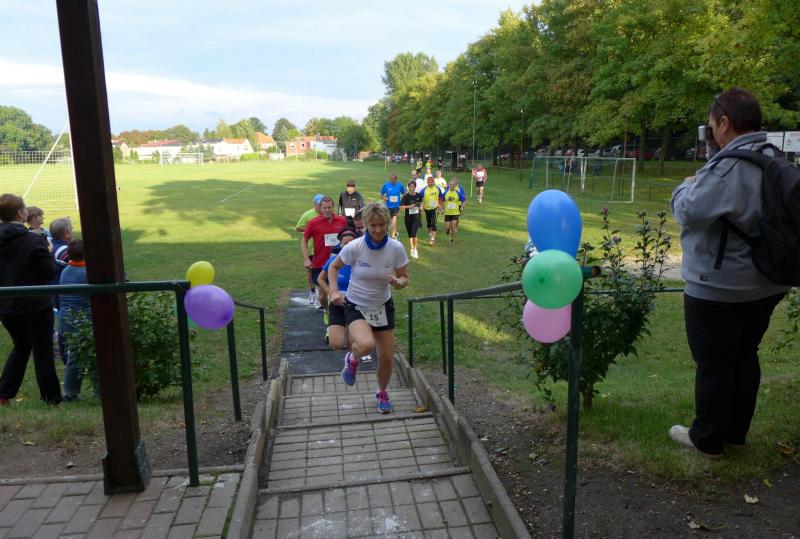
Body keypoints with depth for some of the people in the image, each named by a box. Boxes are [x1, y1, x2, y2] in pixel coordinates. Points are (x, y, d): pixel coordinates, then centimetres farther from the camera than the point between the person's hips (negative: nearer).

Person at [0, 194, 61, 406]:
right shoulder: (35, 240, -18)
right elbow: (50, 273, -12)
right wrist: (48, 252, 2)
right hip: (35, 306, -5)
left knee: (20, 347, 25)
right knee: (43, 353, 8)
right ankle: (51, 399, 17)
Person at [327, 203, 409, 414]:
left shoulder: (396, 248, -14)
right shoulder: (354, 247, -20)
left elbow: (404, 278, -3)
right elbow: (333, 267, -2)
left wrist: (397, 282, -26)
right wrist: (334, 291, -16)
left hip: (383, 306, 3)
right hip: (355, 306, -3)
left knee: (387, 357, 6)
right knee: (366, 344, -31)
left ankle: (382, 393, 38)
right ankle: (352, 359, 8)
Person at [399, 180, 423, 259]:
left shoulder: (419, 195, -2)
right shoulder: (406, 196, -9)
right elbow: (401, 207, -15)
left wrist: (419, 206, 0)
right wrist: (410, 206, -22)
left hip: (416, 217, 0)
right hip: (408, 218, 0)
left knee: (414, 234, -14)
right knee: (410, 235, 11)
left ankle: (415, 250, 0)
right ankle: (411, 250, 26)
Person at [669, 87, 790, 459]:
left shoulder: (728, 166, -23)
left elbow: (688, 212, -23)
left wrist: (685, 187, -3)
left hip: (718, 289, -9)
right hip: (766, 285, 9)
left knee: (714, 365, 5)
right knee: (745, 358, 19)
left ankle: (707, 440, 20)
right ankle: (736, 432, 34)